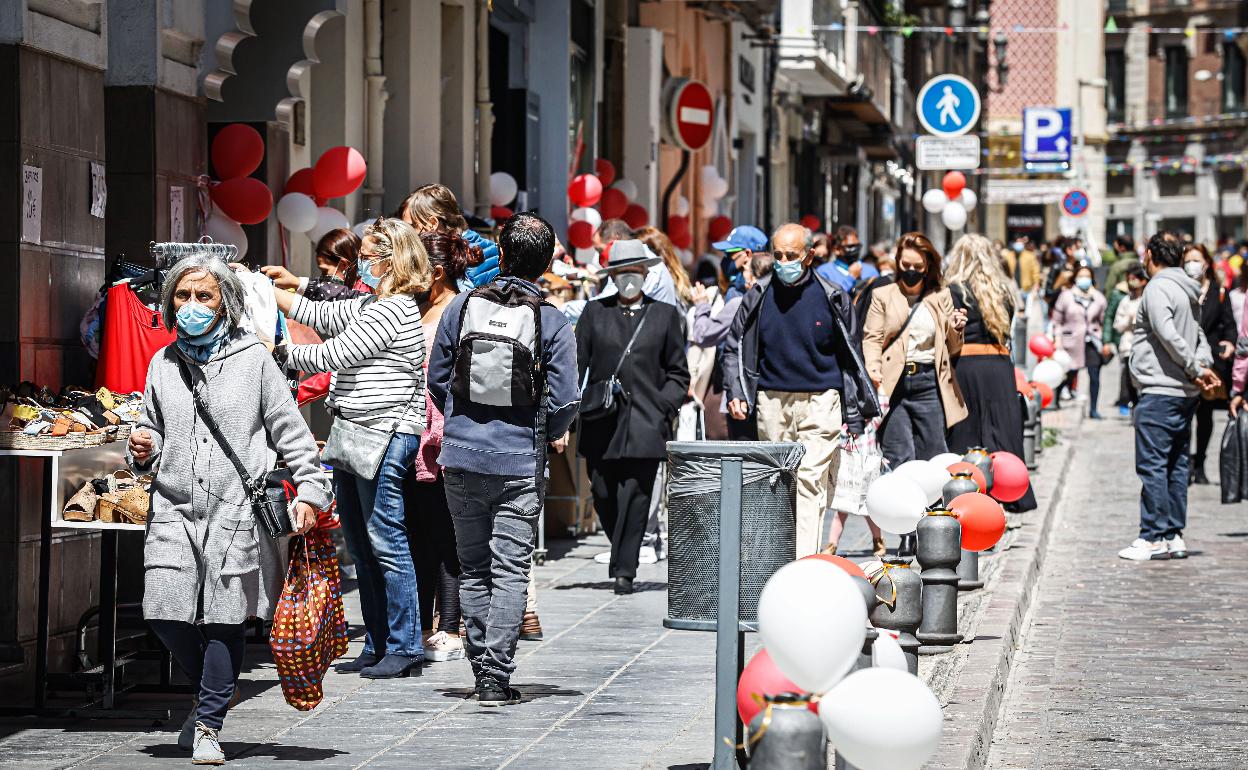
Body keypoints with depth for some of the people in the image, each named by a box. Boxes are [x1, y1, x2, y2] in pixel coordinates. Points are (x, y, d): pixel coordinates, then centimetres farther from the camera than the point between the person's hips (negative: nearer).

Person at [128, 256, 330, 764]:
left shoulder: (254, 359, 3)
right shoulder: (163, 363, 14)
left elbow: (290, 431, 3)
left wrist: (309, 491, -5)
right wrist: (142, 451, 2)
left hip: (237, 512, -3)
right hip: (175, 510, 3)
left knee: (224, 620, -4)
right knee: (166, 612, -6)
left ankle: (208, 725, 9)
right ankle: (210, 691, 22)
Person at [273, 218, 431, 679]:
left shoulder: (394, 310, -13)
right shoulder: (369, 306, 18)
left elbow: (332, 355, -14)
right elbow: (317, 315, 21)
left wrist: (282, 354, -1)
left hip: (385, 437, -10)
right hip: (356, 437, 10)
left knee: (386, 542, -8)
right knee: (361, 546, 11)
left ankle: (405, 648, -4)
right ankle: (377, 646, 16)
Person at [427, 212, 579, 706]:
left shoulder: (462, 306, 0)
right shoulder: (554, 323, -7)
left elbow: (437, 379, 6)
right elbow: (564, 401, -9)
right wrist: (553, 434, 12)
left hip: (462, 457, 2)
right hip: (520, 463, -2)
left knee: (472, 568, 13)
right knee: (510, 571, 1)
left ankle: (482, 672, 16)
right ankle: (496, 678, -5)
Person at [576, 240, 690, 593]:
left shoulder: (664, 314, 11)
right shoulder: (595, 312, 12)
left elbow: (677, 374, 13)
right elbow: (577, 364, 10)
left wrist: (664, 408, -1)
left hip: (645, 423, -1)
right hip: (601, 422, 1)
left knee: (635, 495, -8)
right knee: (603, 495, 0)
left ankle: (624, 570, -3)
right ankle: (622, 552, 24)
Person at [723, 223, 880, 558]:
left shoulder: (832, 297, 0)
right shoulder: (759, 296, 4)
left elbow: (849, 356, 7)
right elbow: (734, 347, 13)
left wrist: (855, 414, 7)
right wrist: (734, 392, -1)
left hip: (819, 403, -3)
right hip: (771, 401, 3)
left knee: (811, 480, -12)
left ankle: (805, 563, -17)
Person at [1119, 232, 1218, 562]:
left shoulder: (1157, 289, -11)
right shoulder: (1188, 292, 17)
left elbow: (1168, 335, -21)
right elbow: (1199, 336, 16)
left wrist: (1196, 369, -12)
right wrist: (1203, 366, 0)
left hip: (1160, 391, -9)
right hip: (1186, 393, 9)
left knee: (1152, 465, -6)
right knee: (1176, 464, 11)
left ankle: (1154, 537, -6)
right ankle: (1174, 536, 14)